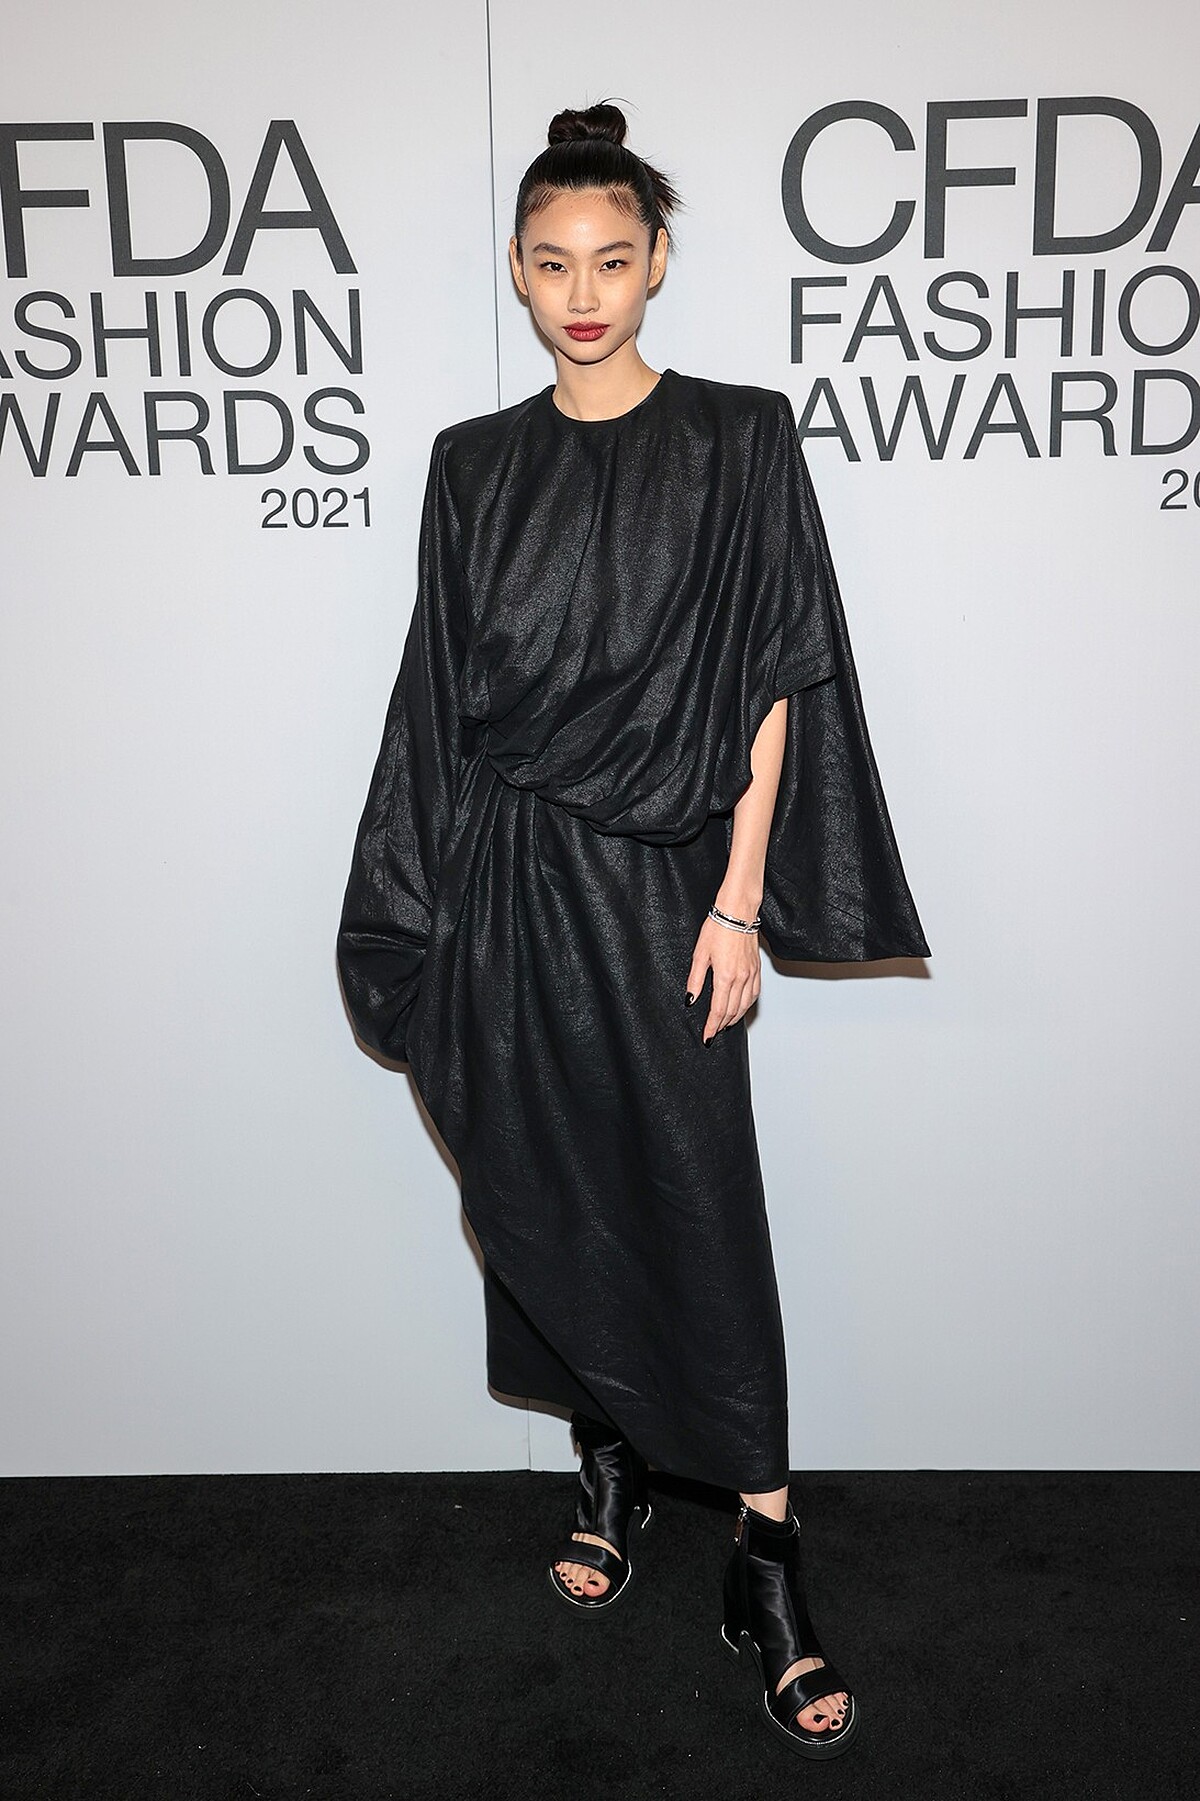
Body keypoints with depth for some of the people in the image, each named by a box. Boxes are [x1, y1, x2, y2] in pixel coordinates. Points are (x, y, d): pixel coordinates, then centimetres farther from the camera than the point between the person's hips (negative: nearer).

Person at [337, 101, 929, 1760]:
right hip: (503, 879, 3)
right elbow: (443, 692, 9)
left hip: (656, 880, -3)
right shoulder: (474, 464, 8)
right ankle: (609, 1469, 33)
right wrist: (428, 914, 6)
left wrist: (740, 899, -10)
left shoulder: (738, 440, 0)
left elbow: (773, 683, -4)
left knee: (698, 1204, -2)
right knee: (546, 1194, 11)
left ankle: (765, 1554, 12)